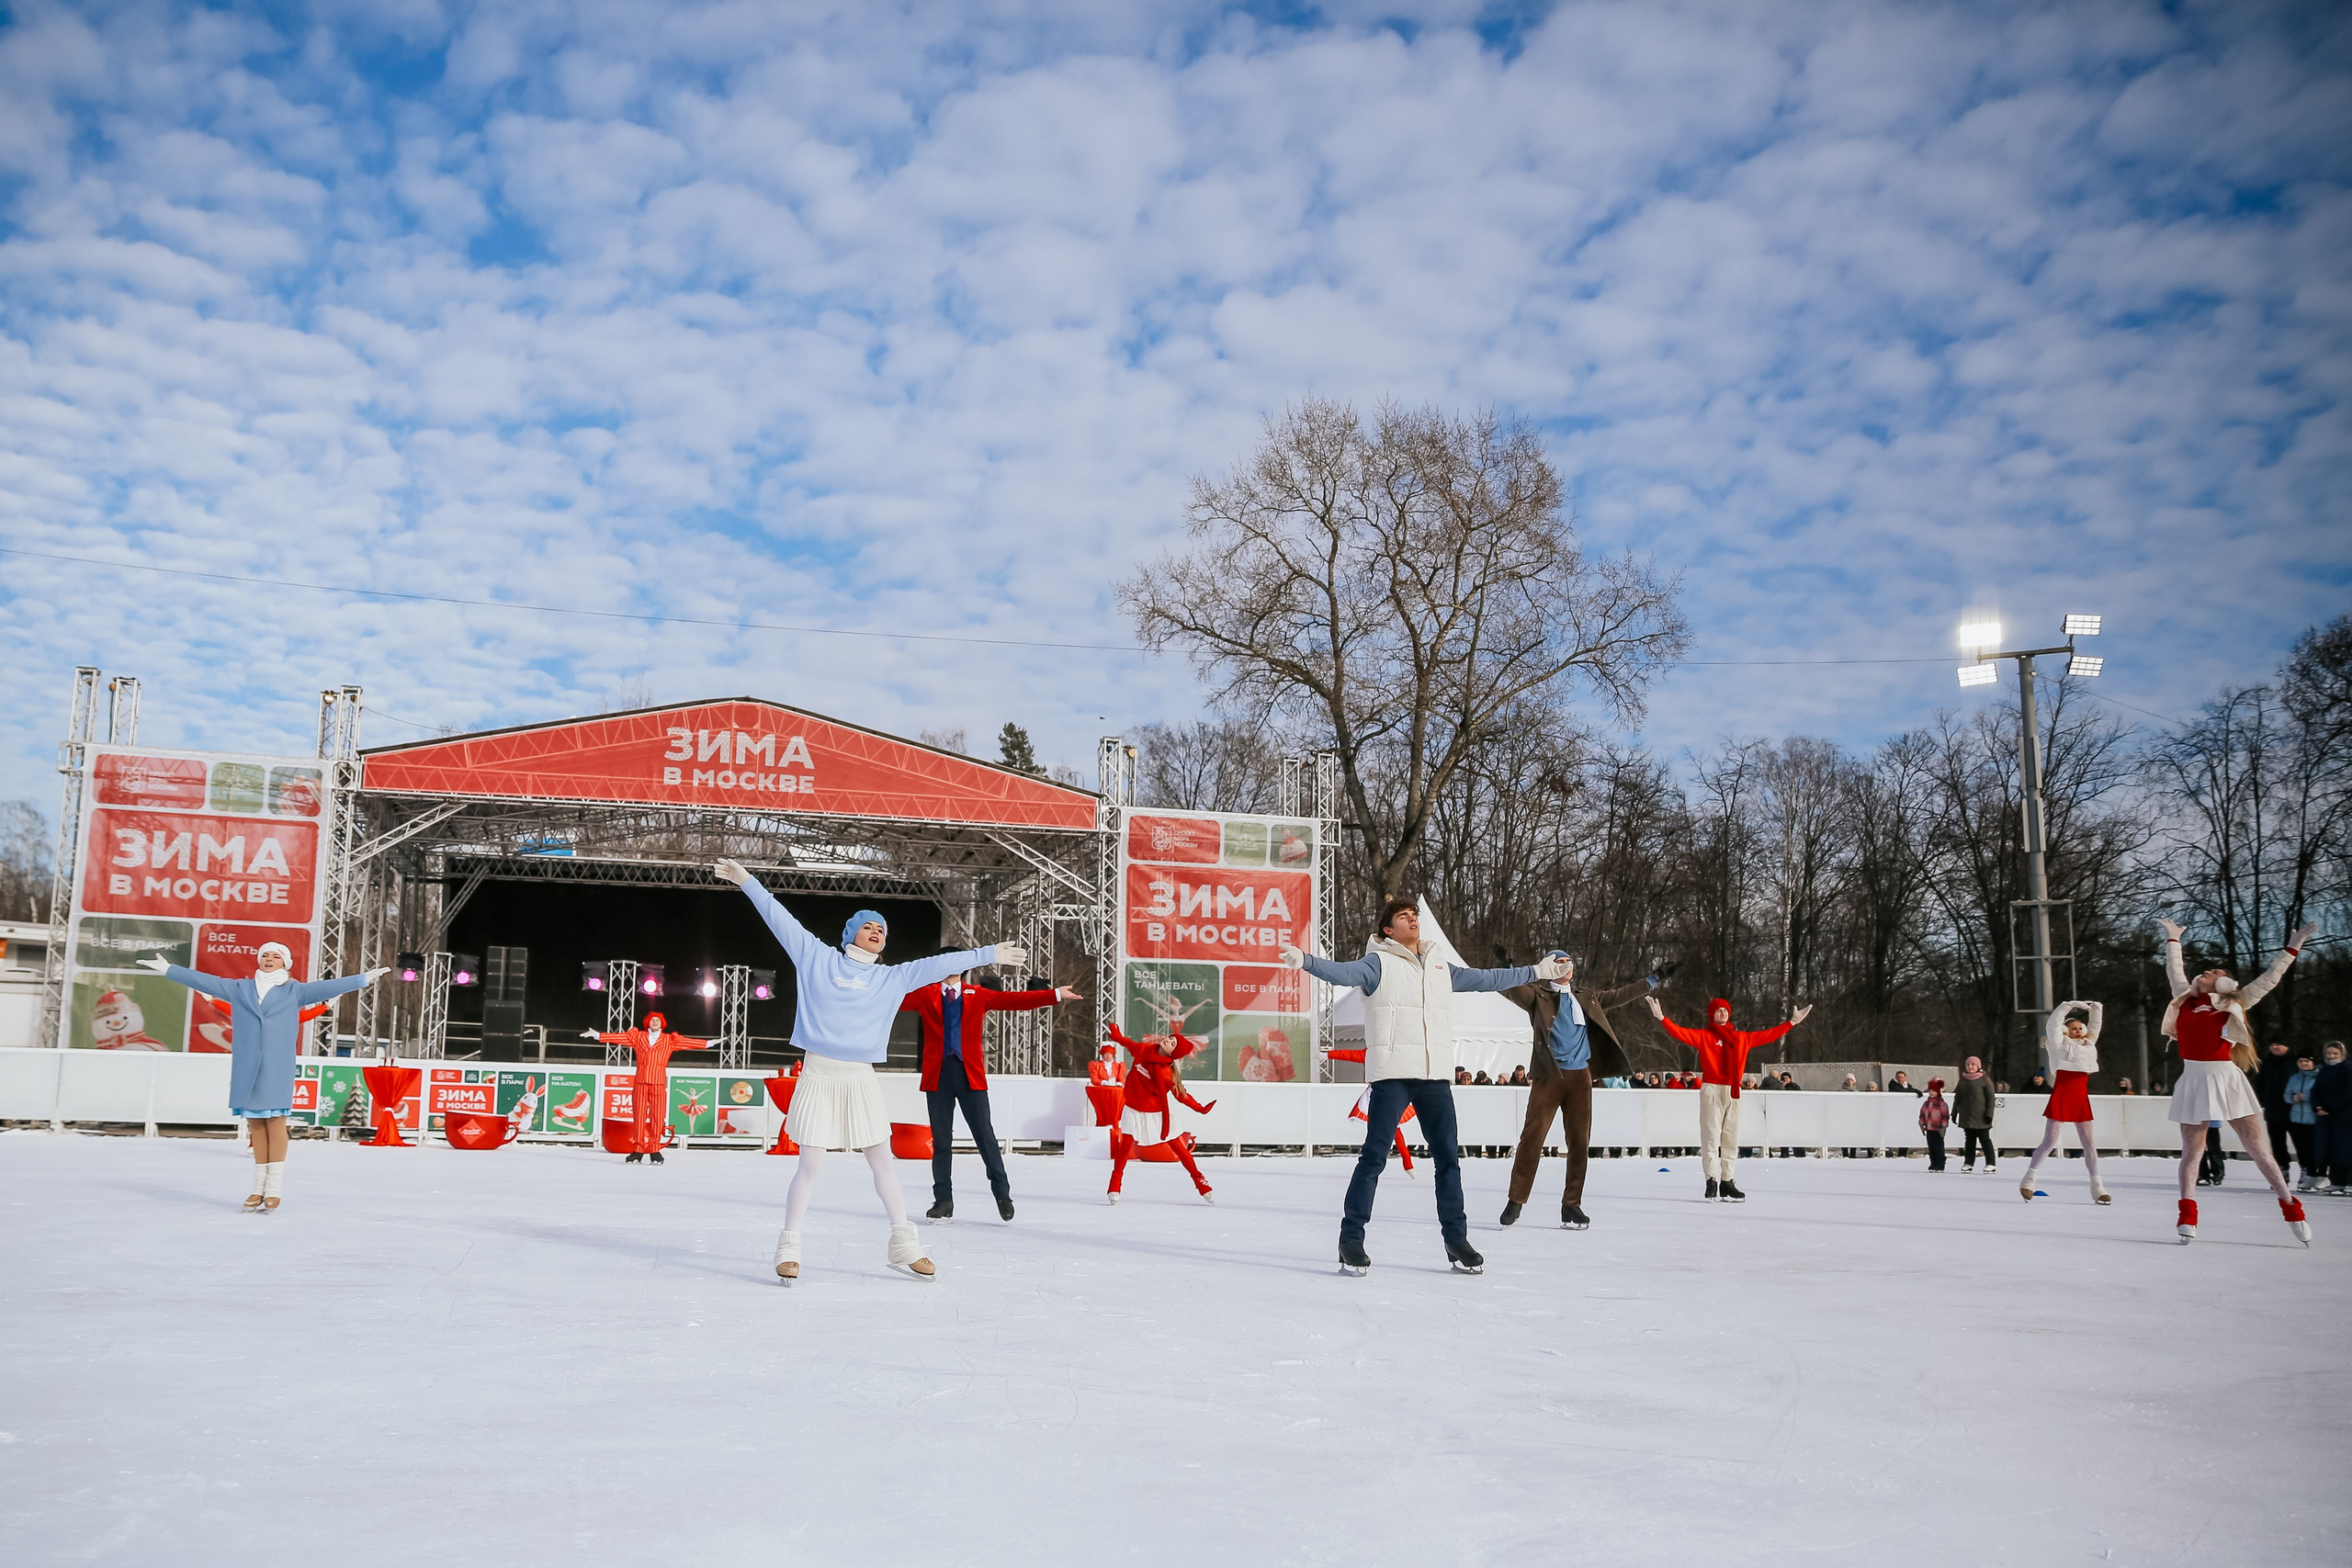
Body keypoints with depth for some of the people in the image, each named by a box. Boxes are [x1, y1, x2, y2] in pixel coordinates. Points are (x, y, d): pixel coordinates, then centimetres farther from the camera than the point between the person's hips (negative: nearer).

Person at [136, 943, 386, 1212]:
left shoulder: (295, 991, 8)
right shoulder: (239, 989, 14)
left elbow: (328, 987, 0)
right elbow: (203, 980, 17)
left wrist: (364, 979, -10)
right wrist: (167, 969, 17)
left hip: (277, 1068, -2)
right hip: (247, 1068, 3)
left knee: (275, 1123, -4)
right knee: (255, 1124, 4)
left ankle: (274, 1187, -2)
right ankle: (259, 1187, 10)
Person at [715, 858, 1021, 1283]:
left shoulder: (892, 977, 12)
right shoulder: (818, 958, 7)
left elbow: (939, 964, 9)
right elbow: (781, 920, 7)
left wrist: (987, 955, 7)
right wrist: (747, 881, 6)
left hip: (860, 1079, 2)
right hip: (818, 1075, -2)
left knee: (883, 1163, 5)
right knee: (810, 1165, -3)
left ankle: (902, 1245, 15)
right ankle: (788, 1249, 8)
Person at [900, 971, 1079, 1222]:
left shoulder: (978, 995, 9)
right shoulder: (925, 995, 9)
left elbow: (1016, 1000, 3)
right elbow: (898, 999, -2)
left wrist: (1056, 994, -4)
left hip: (970, 1075, 0)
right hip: (938, 1074, 1)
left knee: (984, 1134, -1)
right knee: (941, 1139, 4)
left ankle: (1002, 1194, 10)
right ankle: (943, 1200, 11)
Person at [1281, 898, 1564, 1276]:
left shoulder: (1441, 969, 19)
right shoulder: (1379, 964, 1)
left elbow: (1487, 979, 28)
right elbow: (1342, 973, -16)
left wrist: (1538, 971, 33)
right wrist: (1305, 961, -36)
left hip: (1436, 1076, 5)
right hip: (1392, 1074, -5)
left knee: (1448, 1157, 7)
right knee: (1374, 1156, -7)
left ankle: (1456, 1239, 18)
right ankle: (1351, 1238, -1)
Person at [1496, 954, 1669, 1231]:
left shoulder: (1587, 1001, 20)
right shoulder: (1538, 996, 5)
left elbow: (1620, 994, 29)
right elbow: (1513, 989, -13)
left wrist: (1652, 980, 32)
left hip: (1580, 1078, 5)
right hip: (1548, 1076, -5)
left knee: (1580, 1141, 3)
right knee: (1532, 1137, -10)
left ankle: (1571, 1205, 13)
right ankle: (1515, 1202, -3)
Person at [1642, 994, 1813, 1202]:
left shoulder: (1742, 1038, 14)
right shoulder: (1703, 1036, 2)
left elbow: (1768, 1035, 22)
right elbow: (1681, 1033, -12)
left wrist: (1792, 1022, 24)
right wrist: (1661, 1017, -26)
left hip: (1733, 1093, 4)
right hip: (1711, 1091, -4)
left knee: (1731, 1139, 6)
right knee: (1711, 1136, -7)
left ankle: (1726, 1183, 11)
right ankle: (1711, 1182, -8)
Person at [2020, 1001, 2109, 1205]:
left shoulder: (2088, 1044, 18)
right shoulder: (2059, 1043, 3)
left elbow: (2095, 1024, 21)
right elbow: (2054, 1021, -6)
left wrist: (2095, 1009, 4)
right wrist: (2073, 1005, -6)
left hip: (2081, 1098, 5)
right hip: (2061, 1095, -5)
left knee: (2090, 1143, 2)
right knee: (2049, 1142, -6)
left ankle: (2097, 1188, 5)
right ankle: (2028, 1179, 4)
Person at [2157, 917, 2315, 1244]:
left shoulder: (2234, 1004, 10)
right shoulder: (2185, 999, 15)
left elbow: (2269, 979, 12)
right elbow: (2174, 971, 29)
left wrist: (2292, 949, 11)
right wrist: (2172, 939, 39)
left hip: (2226, 1079, -2)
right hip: (2193, 1081, 2)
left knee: (2258, 1148, 0)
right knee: (2191, 1151, 3)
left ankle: (2292, 1209, 7)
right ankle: (2187, 1215, 7)